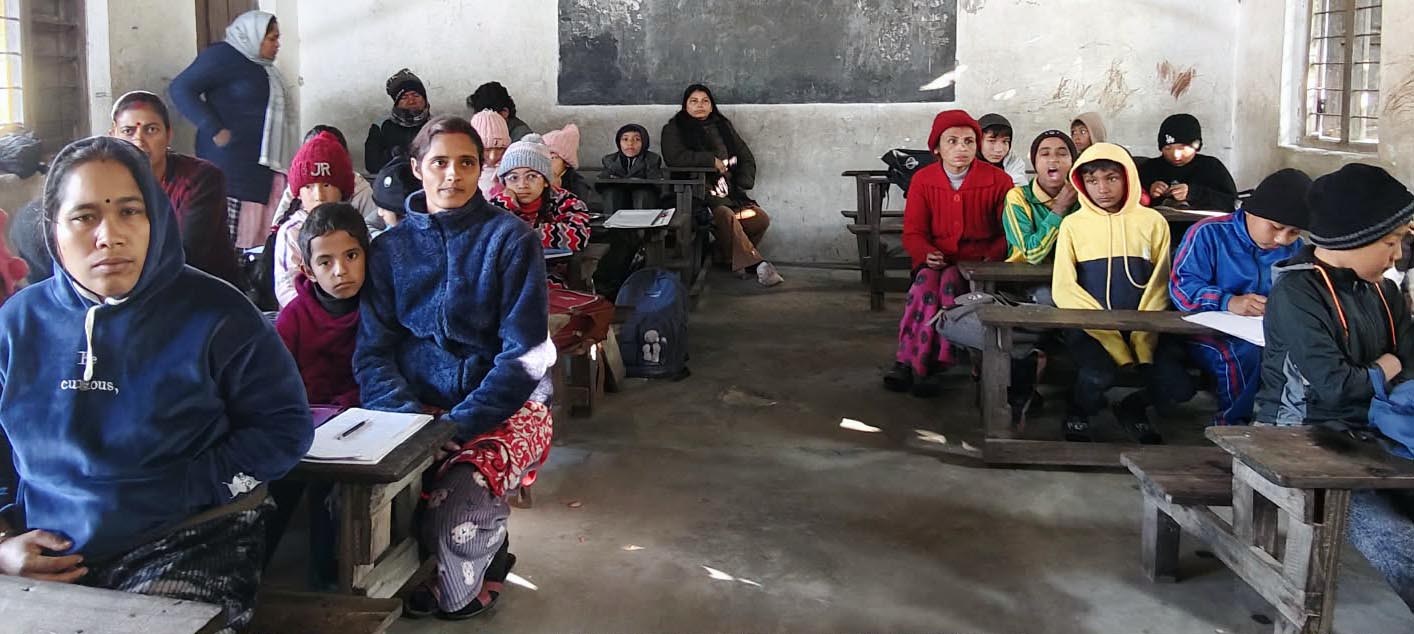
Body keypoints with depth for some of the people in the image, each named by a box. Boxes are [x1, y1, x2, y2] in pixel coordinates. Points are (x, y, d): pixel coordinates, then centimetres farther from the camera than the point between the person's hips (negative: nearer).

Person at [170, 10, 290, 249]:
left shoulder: (260, 65, 18)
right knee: (227, 238, -11)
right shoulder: (224, 56, -7)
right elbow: (181, 88, -13)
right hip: (231, 160, -8)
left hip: (261, 162, 9)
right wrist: (215, 130, -16)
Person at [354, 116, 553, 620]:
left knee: (457, 507, -32)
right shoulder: (389, 247, 8)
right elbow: (374, 350, 2)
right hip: (414, 404, 3)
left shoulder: (511, 238, -2)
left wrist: (458, 425, -20)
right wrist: (408, 416, -18)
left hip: (504, 406, -3)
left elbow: (525, 353, -9)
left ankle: (461, 587, 3)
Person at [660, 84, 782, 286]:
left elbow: (747, 158, 20)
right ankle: (755, 264, -35)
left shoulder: (723, 126, 20)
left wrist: (742, 185, 4)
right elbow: (675, 157, -13)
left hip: (729, 191, 5)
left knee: (760, 218, -19)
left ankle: (727, 256, -1)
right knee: (726, 216, -35)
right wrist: (712, 160, -10)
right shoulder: (674, 129, 6)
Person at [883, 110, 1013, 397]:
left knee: (949, 281, -34)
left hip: (979, 261, -2)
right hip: (937, 260, 2)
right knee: (925, 280, -33)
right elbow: (913, 232, 4)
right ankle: (907, 361, -33)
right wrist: (927, 254, -17)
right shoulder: (923, 180, 4)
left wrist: (992, 257, -17)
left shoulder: (998, 180, -1)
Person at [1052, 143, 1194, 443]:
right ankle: (1079, 415, 5)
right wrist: (1109, 334, -16)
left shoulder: (1153, 222, 10)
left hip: (1143, 328, 2)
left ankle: (1133, 409, 15)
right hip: (1089, 328, -2)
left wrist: (1142, 338, -12)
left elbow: (1158, 286, 4)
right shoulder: (1073, 224, 6)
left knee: (1177, 385, -21)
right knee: (1097, 376, -32)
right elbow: (1063, 289, -3)